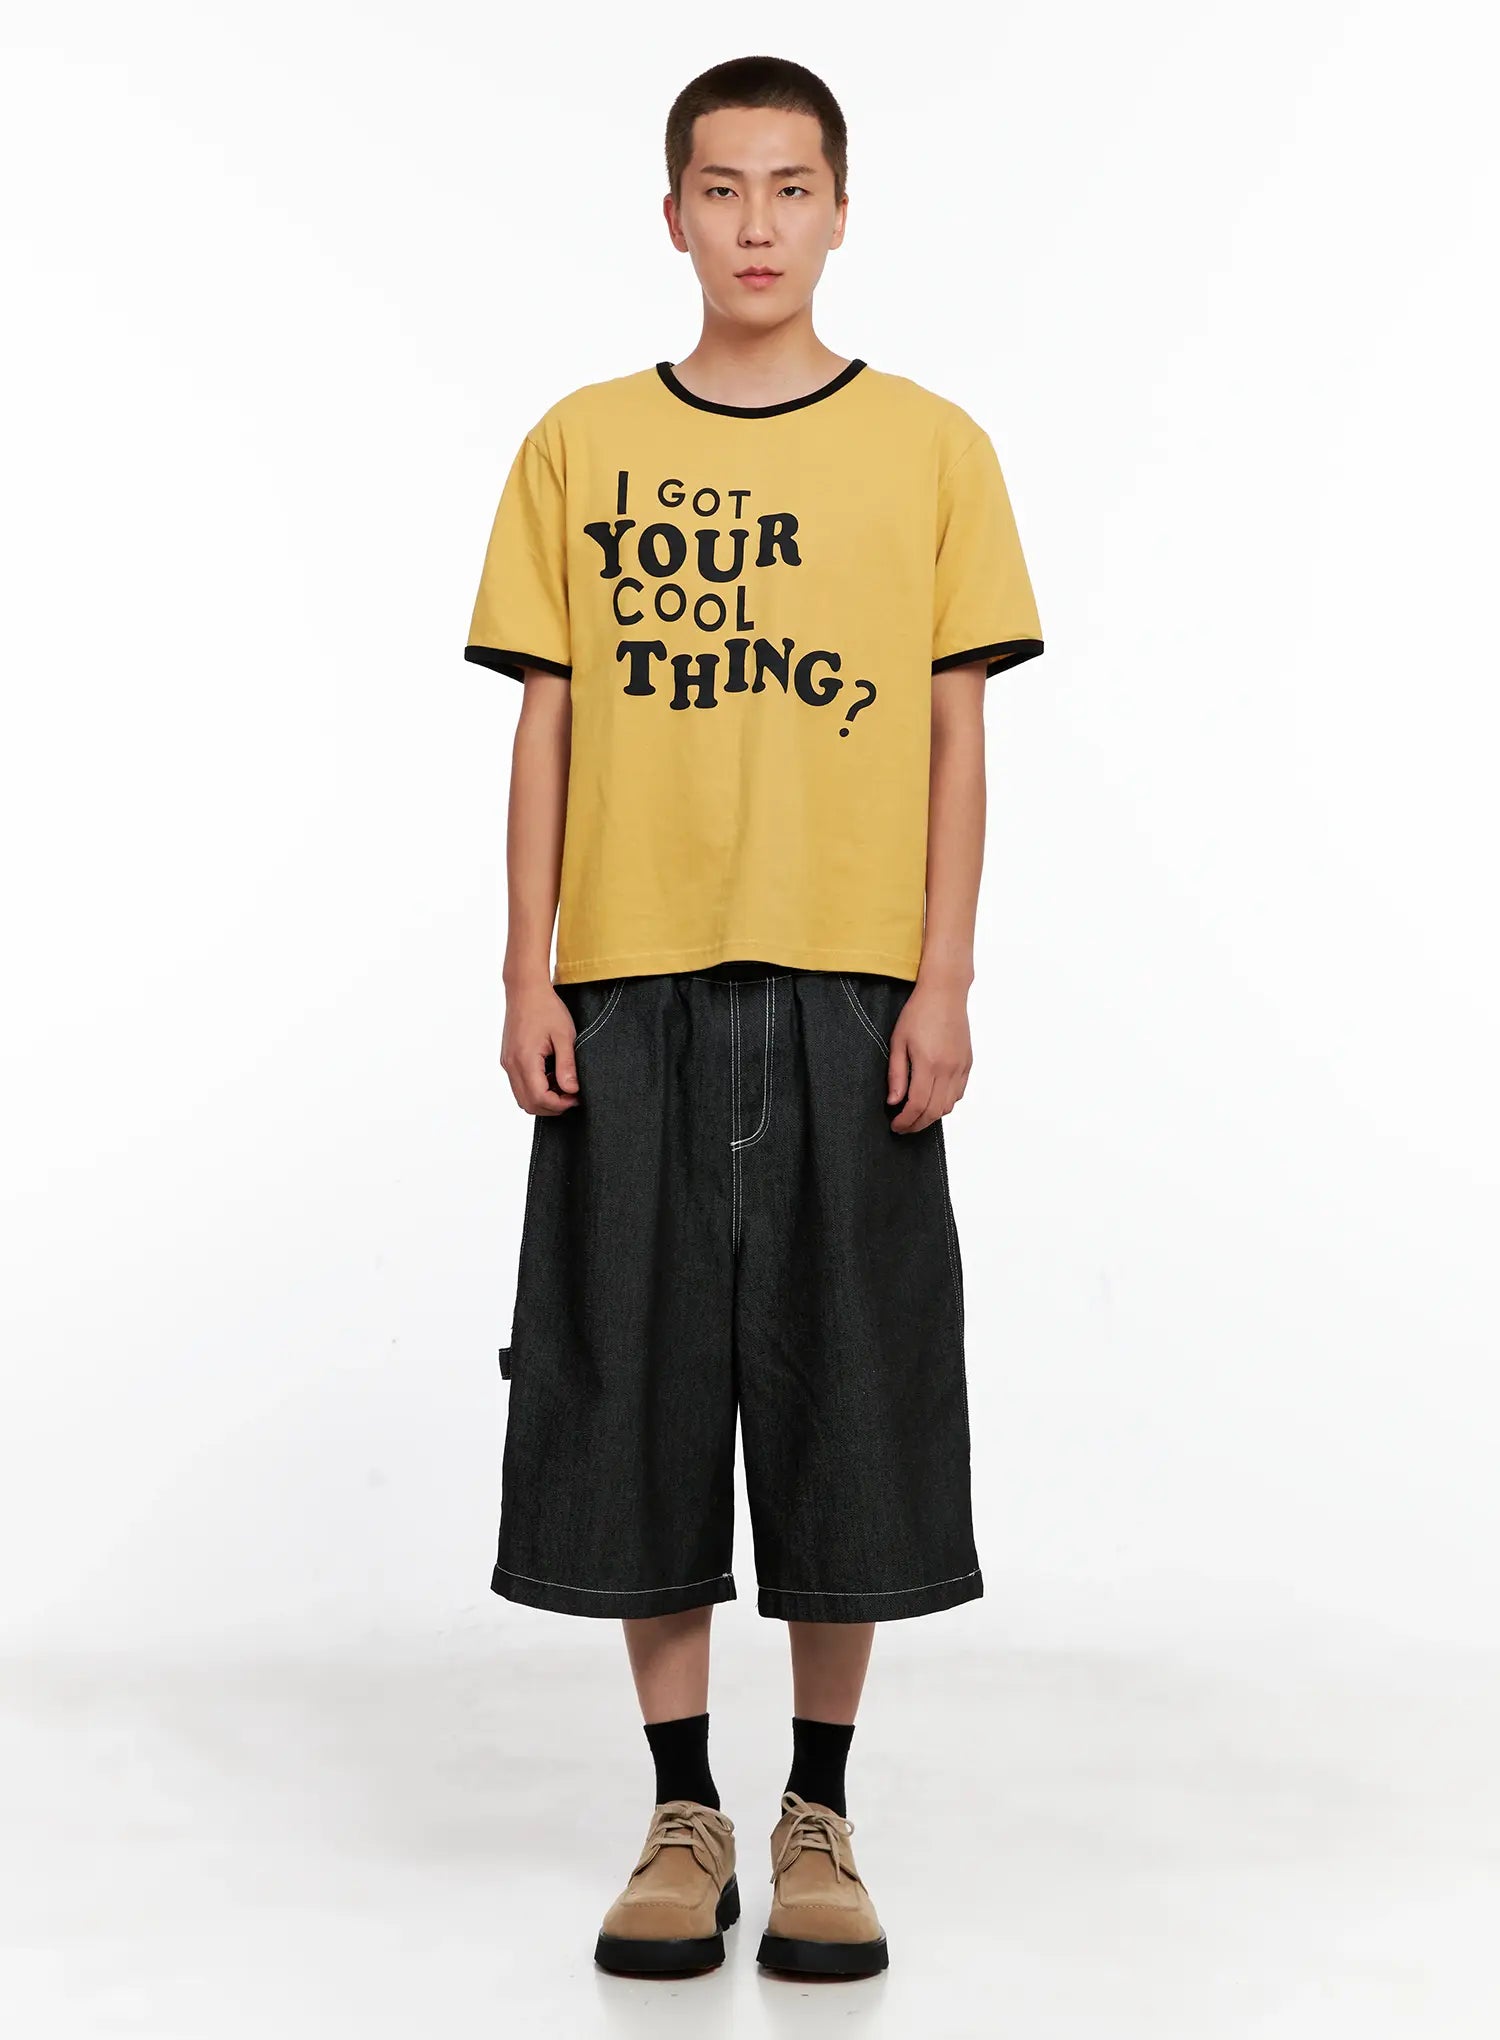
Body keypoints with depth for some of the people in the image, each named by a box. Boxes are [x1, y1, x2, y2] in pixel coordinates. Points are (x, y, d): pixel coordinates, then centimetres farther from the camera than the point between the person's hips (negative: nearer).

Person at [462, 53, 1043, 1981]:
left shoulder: (930, 446, 6)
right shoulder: (580, 446, 8)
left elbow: (956, 731, 4)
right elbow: (547, 724, 7)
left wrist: (944, 979, -4)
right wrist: (530, 974, 0)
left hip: (850, 991, -1)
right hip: (632, 990, 1)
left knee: (846, 1403, 4)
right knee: (637, 1398, 4)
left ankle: (820, 1818, 20)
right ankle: (683, 1817, 19)